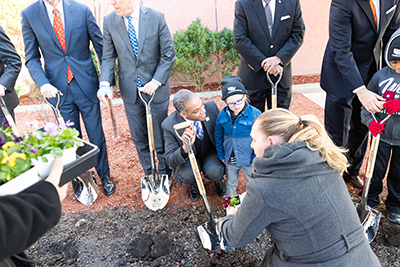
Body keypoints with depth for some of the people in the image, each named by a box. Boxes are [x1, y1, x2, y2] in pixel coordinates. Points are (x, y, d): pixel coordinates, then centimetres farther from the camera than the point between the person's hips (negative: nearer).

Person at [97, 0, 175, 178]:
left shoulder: (156, 18, -9)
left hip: (155, 90, -2)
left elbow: (169, 55, -6)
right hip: (129, 91, 2)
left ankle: (164, 176, 34)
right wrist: (105, 83, -14)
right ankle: (149, 176, 34)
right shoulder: (109, 21, -3)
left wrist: (156, 81, -16)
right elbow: (108, 57, 2)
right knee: (139, 138, 13)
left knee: (160, 136, 11)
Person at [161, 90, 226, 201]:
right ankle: (194, 185, 9)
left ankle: (219, 181, 11)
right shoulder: (169, 125, -29)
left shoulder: (211, 107, -22)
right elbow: (170, 161, -28)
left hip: (210, 153, 1)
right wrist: (185, 148, -48)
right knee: (187, 175, -31)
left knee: (215, 172, -28)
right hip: (187, 158, -1)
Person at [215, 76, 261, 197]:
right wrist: (221, 155, 5)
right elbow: (218, 137, 3)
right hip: (229, 159, 3)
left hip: (248, 159, -3)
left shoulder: (255, 114, -20)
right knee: (230, 183, 24)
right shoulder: (222, 115, -11)